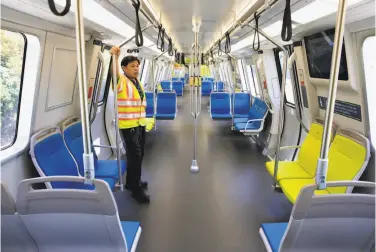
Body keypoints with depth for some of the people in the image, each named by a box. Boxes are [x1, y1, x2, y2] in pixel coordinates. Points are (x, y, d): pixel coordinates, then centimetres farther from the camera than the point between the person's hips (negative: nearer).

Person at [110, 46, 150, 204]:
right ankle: (136, 189, 9)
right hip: (129, 125, -8)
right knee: (134, 156, -4)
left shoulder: (137, 82, 12)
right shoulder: (121, 81, -12)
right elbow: (114, 74, -36)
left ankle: (131, 182, 35)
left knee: (138, 155, 17)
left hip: (140, 124, 8)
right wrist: (115, 57, -53)